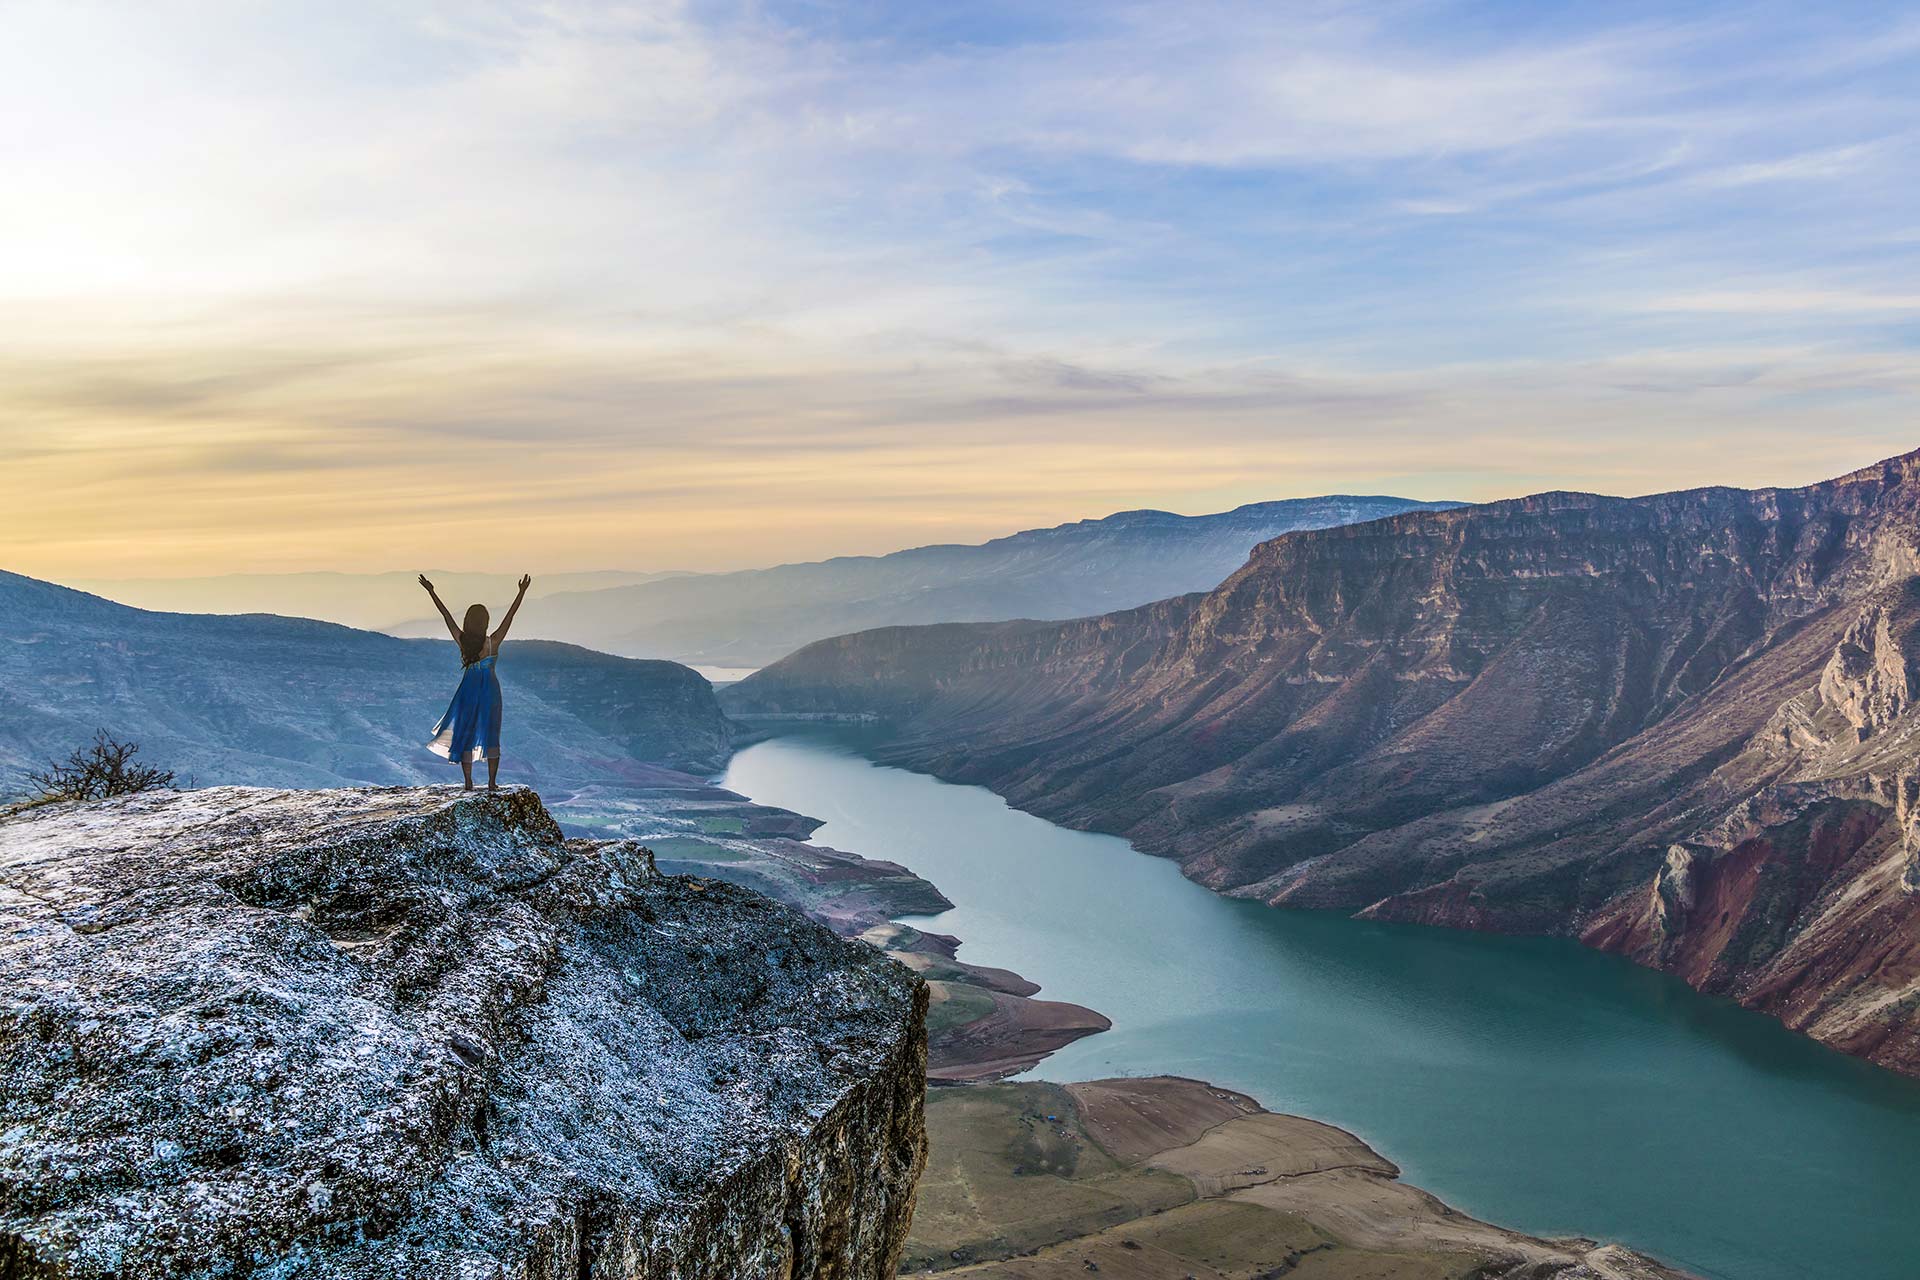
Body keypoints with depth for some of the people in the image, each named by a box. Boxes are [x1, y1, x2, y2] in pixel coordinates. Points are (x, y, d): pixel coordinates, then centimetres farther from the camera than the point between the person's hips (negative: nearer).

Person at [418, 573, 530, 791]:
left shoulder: (462, 641, -7)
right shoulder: (493, 642, -13)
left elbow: (446, 615, -1)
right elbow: (510, 615, -14)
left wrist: (431, 592, 6)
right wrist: (522, 592, -14)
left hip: (468, 690, 2)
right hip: (489, 691, -1)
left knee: (465, 734, 9)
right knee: (491, 737, 8)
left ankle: (468, 783, 8)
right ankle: (492, 783, 7)